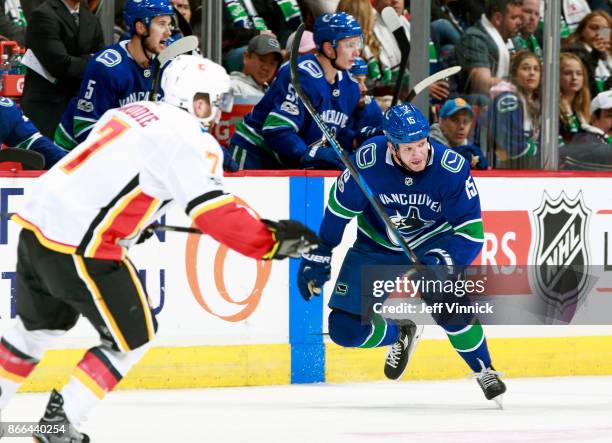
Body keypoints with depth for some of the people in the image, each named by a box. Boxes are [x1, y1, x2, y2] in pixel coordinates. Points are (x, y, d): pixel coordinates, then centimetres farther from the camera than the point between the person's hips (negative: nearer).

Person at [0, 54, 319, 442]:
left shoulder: (133, 112, 18)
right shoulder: (190, 140, -9)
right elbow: (214, 212, -17)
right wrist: (272, 242, -13)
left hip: (36, 220, 9)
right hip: (79, 246, -9)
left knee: (39, 326, 26)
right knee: (133, 336, 7)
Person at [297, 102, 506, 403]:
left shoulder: (451, 167, -28)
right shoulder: (368, 161, -26)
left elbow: (471, 231, -23)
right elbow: (339, 208, -8)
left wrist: (441, 264, -39)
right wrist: (318, 257, -1)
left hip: (433, 243, -2)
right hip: (376, 248, 2)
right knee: (346, 329, -5)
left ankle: (485, 372, -4)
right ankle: (400, 335, 28)